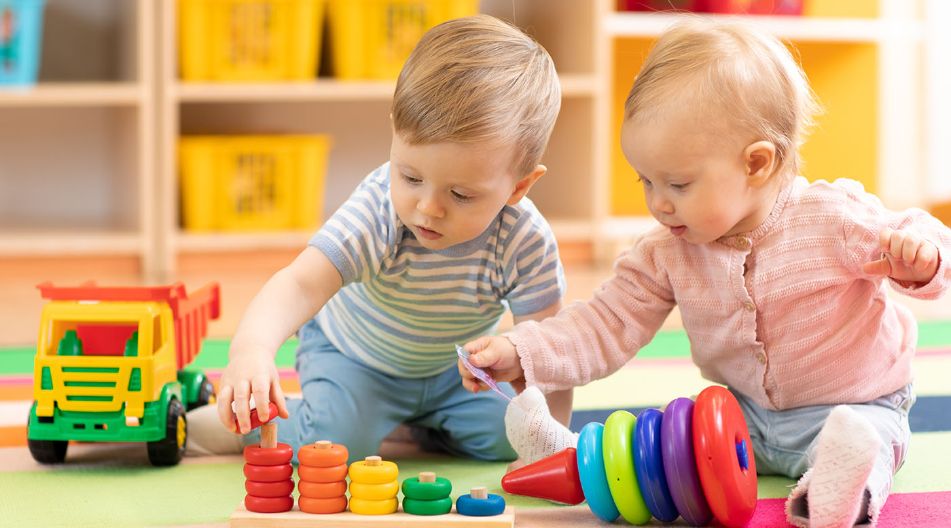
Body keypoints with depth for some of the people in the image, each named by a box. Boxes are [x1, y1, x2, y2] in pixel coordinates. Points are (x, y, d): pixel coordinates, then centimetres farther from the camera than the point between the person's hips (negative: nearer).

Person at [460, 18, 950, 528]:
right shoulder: (666, 253, -5)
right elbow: (608, 324, -5)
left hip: (855, 405, -5)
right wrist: (521, 354, -19)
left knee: (859, 434, -34)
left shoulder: (834, 219, -19)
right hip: (743, 412, 5)